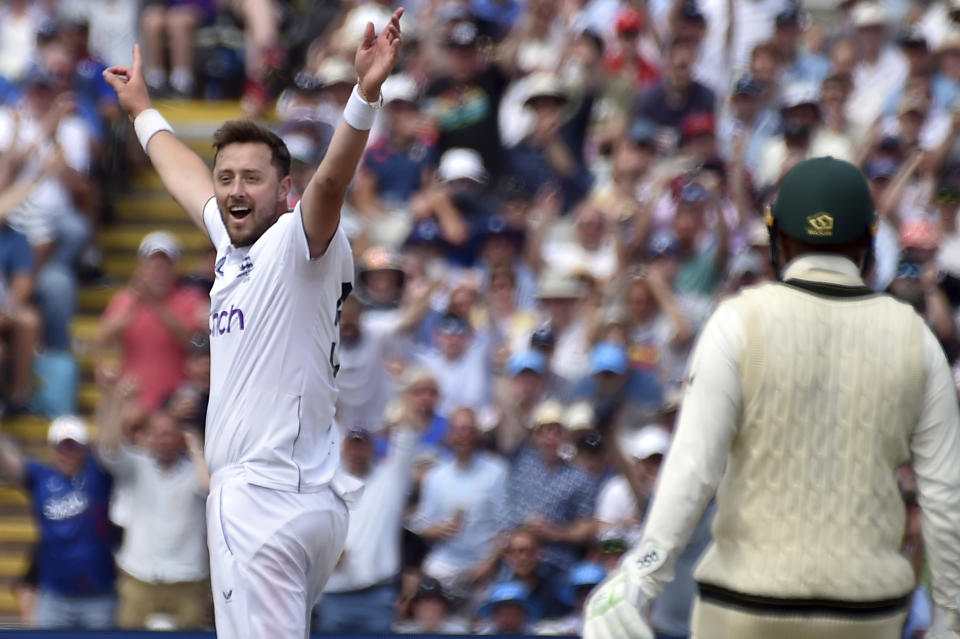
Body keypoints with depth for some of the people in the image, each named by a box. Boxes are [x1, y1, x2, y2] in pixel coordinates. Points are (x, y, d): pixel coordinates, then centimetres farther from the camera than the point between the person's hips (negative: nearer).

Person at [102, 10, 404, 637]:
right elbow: (184, 174, 35)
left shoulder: (298, 244, -5)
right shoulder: (236, 245, 18)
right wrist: (143, 110, 51)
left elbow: (331, 180, -25)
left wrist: (367, 93, -40)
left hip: (271, 501, -9)